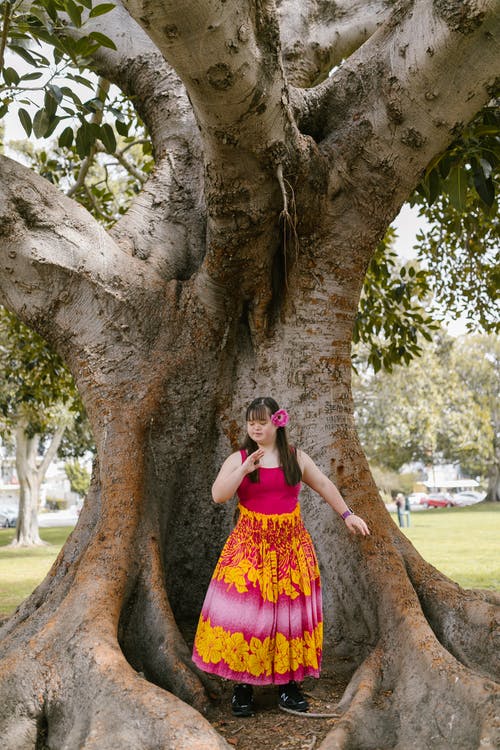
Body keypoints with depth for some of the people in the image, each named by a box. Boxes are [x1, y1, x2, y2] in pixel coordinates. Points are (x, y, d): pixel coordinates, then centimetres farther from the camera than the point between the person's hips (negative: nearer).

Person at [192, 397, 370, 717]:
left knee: (289, 610, 3)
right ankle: (243, 685, 6)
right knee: (245, 610, -6)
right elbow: (218, 495, -11)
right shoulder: (238, 459, 1)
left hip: (291, 545, 2)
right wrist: (245, 469, -21)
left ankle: (290, 683, 13)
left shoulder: (296, 457, 7)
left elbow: (324, 485, 18)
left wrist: (347, 515, 17)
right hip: (249, 546, -2)